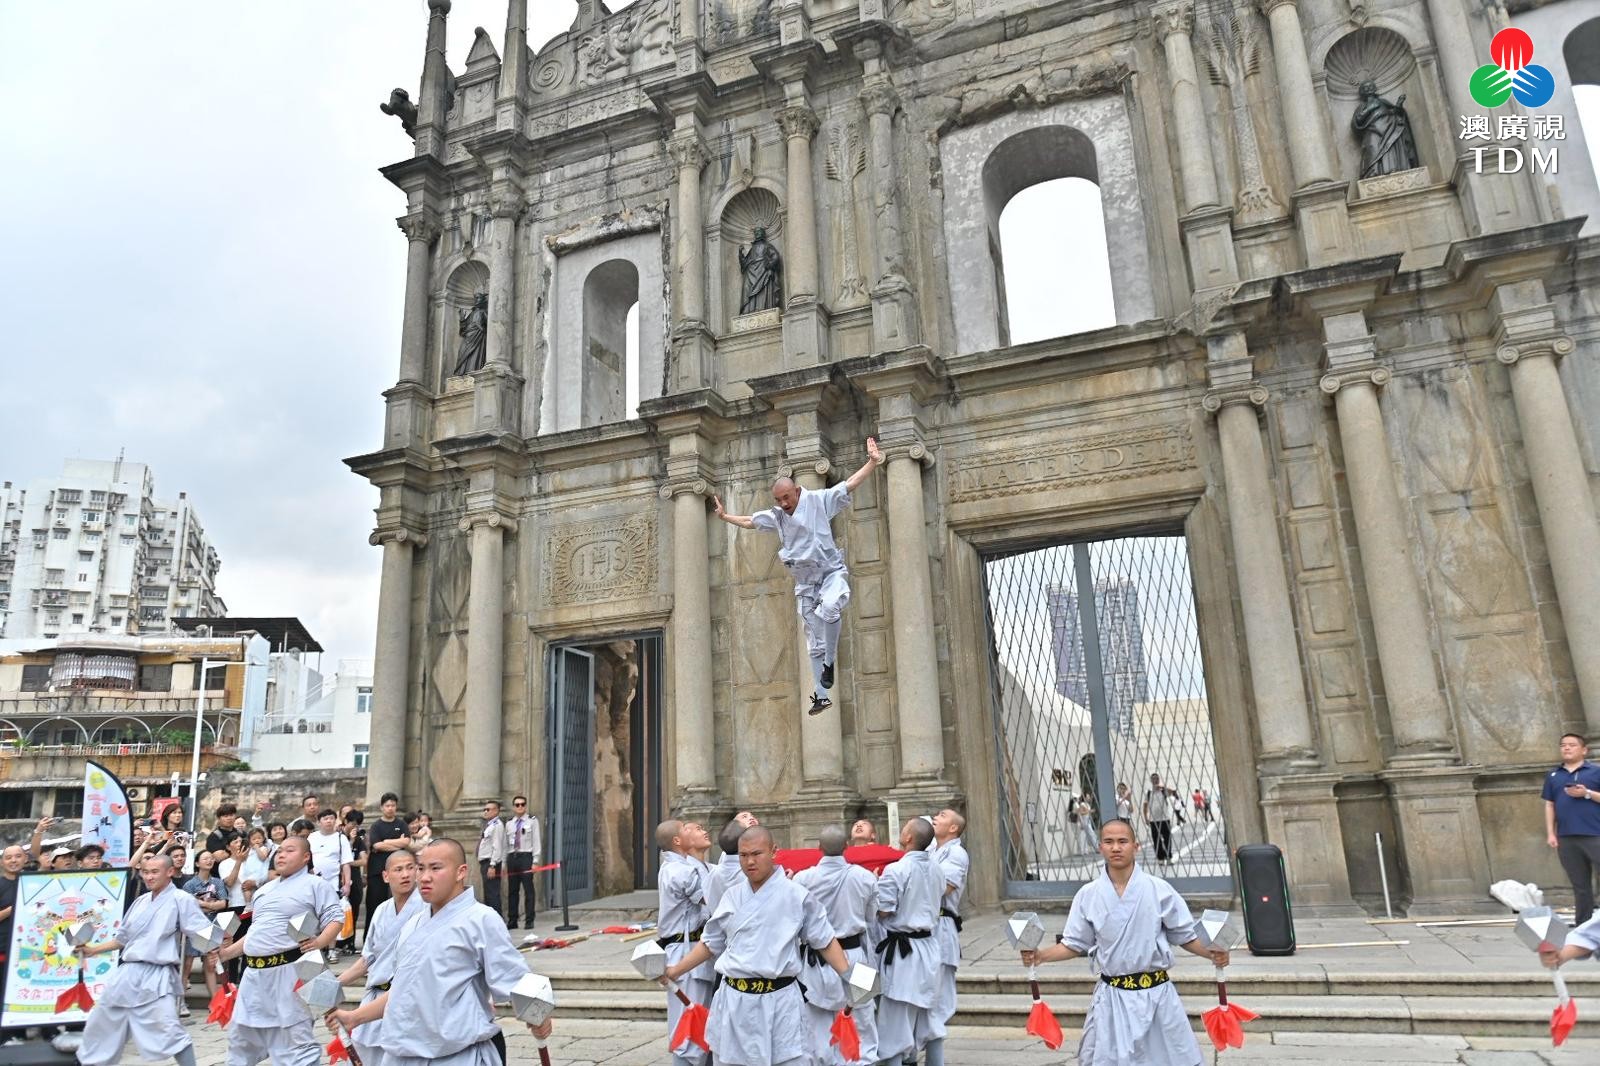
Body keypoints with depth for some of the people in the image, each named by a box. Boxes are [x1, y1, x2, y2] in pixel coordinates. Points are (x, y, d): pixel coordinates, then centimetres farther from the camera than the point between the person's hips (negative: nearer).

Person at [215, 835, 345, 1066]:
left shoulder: (315, 884, -3)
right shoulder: (267, 890, 21)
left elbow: (336, 918, -11)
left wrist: (319, 942, -27)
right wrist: (226, 953, 18)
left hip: (288, 971, -8)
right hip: (255, 972, 8)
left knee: (294, 1039, -7)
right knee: (241, 1036, 20)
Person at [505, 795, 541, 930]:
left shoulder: (532, 821, 1)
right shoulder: (509, 824, 13)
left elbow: (536, 841, -2)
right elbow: (505, 844, 14)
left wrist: (535, 861, -9)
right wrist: (504, 863, 9)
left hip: (526, 856, -4)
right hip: (512, 857, 4)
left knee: (528, 889, -3)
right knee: (512, 890, 8)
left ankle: (529, 921, 2)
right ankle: (512, 921, 16)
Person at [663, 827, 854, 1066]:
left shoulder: (797, 896, -7)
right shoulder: (732, 896, 6)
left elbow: (825, 941, 0)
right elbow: (711, 944, 16)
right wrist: (675, 970, 13)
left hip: (778, 1003, -4)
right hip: (734, 1002, 4)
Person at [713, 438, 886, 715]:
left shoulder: (819, 500, -5)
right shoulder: (775, 515, 7)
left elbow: (850, 484, -8)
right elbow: (748, 521, 22)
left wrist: (872, 462, -15)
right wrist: (724, 516, 26)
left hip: (831, 571, -4)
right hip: (806, 583, 5)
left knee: (829, 606, -37)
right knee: (815, 643, 6)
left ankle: (830, 661, -19)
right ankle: (822, 695, 12)